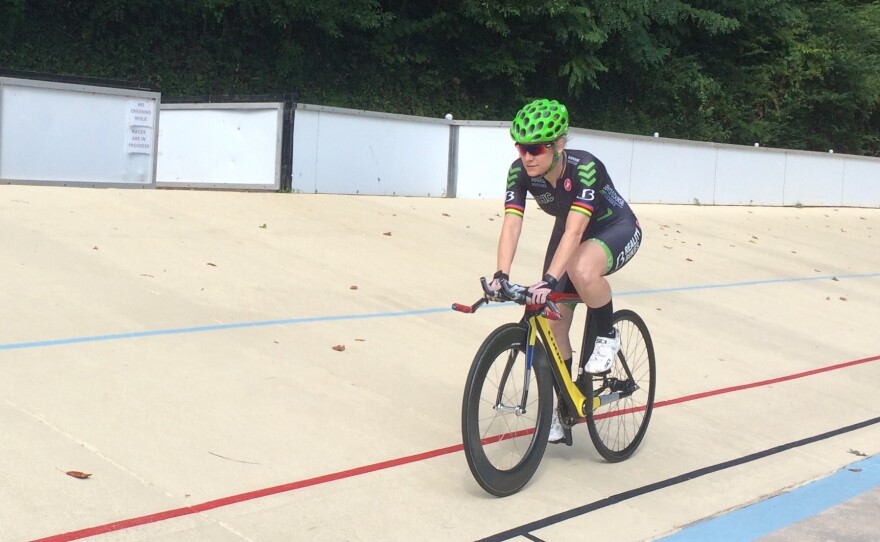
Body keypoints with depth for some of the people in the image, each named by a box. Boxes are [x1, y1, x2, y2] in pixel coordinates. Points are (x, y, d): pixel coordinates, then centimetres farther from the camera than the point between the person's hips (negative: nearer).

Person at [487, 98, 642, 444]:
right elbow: (511, 224, -29)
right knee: (553, 320, -3)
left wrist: (549, 280, -54)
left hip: (617, 229, -5)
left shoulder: (585, 168, -35)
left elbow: (575, 230, -44)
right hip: (569, 230, 6)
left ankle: (608, 336, -10)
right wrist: (501, 275, -44)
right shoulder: (520, 172, -22)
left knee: (581, 271, -39)